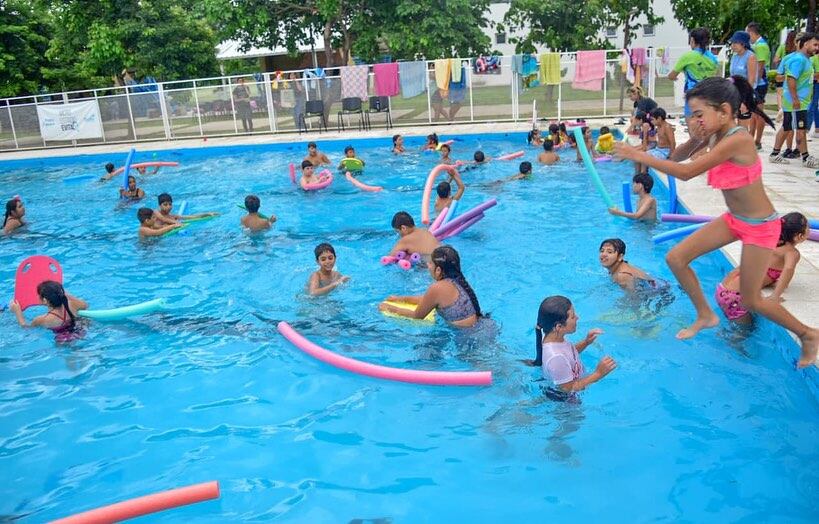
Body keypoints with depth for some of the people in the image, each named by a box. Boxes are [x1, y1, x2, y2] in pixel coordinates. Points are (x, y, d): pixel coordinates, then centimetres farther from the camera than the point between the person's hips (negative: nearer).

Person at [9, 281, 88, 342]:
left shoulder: (43, 320, -22)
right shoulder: (71, 304, -16)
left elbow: (24, 326, -1)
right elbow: (85, 305, 9)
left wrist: (17, 311, 11)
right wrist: (67, 295, 17)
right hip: (79, 334, 6)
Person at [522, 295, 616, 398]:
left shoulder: (554, 337, -15)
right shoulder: (555, 358, -42)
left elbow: (570, 354, 7)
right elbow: (568, 388, -29)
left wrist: (586, 342, -9)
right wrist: (598, 374, -29)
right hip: (562, 397, -7)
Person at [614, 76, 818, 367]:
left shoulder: (737, 140, -30)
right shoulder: (718, 136, -4)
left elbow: (686, 172, -34)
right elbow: (680, 157, 4)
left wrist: (639, 155, -31)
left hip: (760, 226, -8)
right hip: (734, 220, 8)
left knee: (750, 300, 3)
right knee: (676, 258, 1)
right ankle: (705, 315, 21)